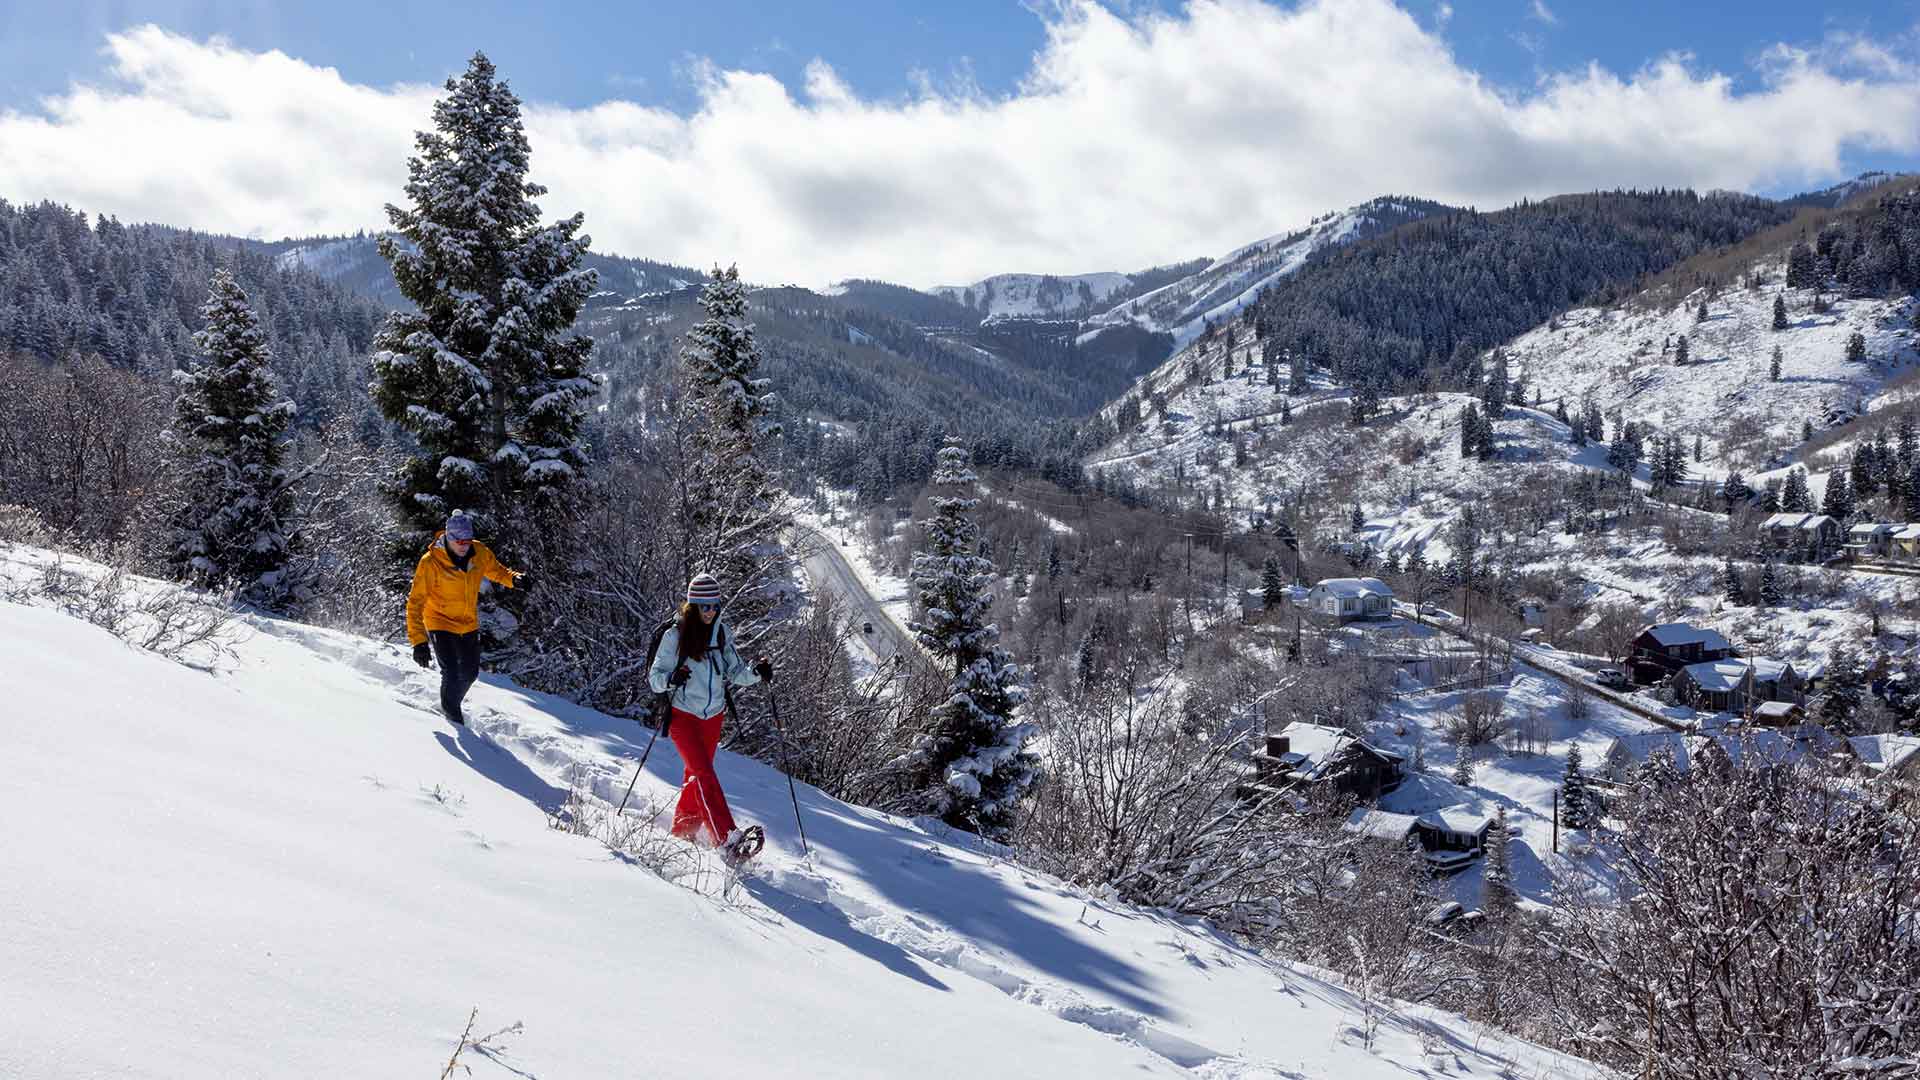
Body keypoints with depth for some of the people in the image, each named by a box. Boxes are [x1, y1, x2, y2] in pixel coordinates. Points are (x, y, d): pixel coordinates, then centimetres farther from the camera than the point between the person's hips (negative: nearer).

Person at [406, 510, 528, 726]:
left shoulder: (479, 553, -12)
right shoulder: (430, 562, -25)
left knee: (470, 673, 17)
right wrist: (418, 641, -29)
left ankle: (452, 705, 46)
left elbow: (496, 571, 9)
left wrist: (515, 579, -14)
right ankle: (451, 712, 15)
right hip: (440, 624, -5)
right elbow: (416, 603, -23)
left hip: (469, 625, 5)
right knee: (451, 675, -14)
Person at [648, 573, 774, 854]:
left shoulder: (721, 632, 3)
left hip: (713, 716, 5)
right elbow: (655, 677, -9)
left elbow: (735, 673, 3)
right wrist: (671, 678, -30)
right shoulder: (675, 635, -10)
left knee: (697, 773, 15)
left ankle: (684, 827, 32)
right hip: (683, 715, -5)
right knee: (705, 774, -15)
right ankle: (726, 838, -24)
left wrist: (756, 672, -16)